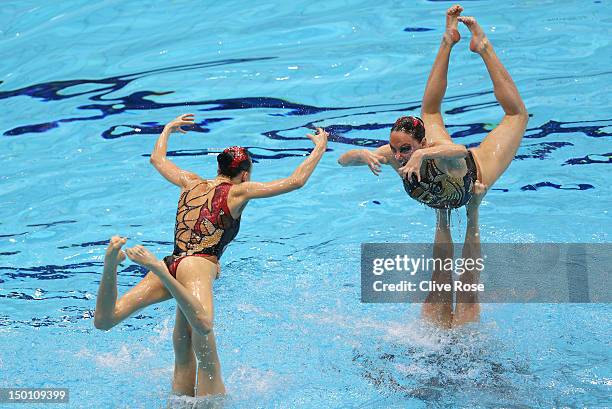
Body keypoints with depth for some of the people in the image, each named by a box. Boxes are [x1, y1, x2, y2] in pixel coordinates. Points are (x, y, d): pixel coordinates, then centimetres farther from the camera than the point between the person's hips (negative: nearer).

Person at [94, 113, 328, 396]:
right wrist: (320, 147, 28)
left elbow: (157, 158, 44)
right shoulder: (239, 191, 13)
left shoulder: (192, 183, 26)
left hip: (173, 263, 5)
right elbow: (296, 181, 13)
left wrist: (168, 129, 62)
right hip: (199, 267, -5)